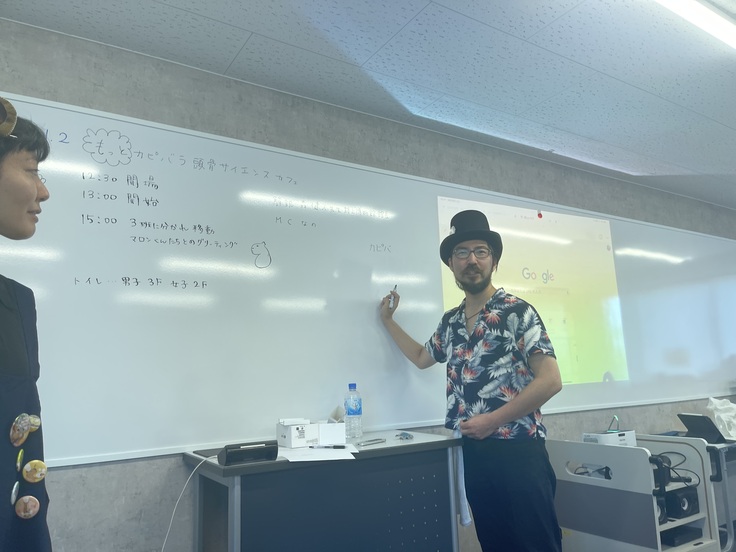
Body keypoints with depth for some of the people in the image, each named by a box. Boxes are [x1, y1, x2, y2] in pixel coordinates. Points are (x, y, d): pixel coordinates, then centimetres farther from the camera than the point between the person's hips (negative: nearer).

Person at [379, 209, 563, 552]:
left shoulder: (516, 311, -7)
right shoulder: (451, 321, 12)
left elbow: (550, 380, -13)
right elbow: (422, 358, 30)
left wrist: (492, 420, -15)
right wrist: (388, 320, 26)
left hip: (517, 451, -6)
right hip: (473, 453, 6)